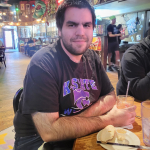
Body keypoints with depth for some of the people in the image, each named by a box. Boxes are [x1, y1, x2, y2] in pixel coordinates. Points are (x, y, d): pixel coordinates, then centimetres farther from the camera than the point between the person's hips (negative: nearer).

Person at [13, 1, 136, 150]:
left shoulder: (92, 58, 0)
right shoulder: (41, 63, -22)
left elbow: (110, 96, 1)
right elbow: (48, 131, -27)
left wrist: (86, 115, -19)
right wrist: (108, 119, -21)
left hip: (83, 133, 7)